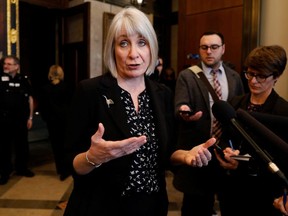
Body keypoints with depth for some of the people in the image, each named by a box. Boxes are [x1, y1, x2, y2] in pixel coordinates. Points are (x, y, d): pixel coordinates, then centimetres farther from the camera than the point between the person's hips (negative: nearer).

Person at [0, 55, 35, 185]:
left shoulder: (23, 80, 2)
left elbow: (30, 99, 7)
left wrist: (30, 117, 5)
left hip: (21, 118, 2)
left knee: (22, 145, 12)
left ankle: (22, 168, 30)